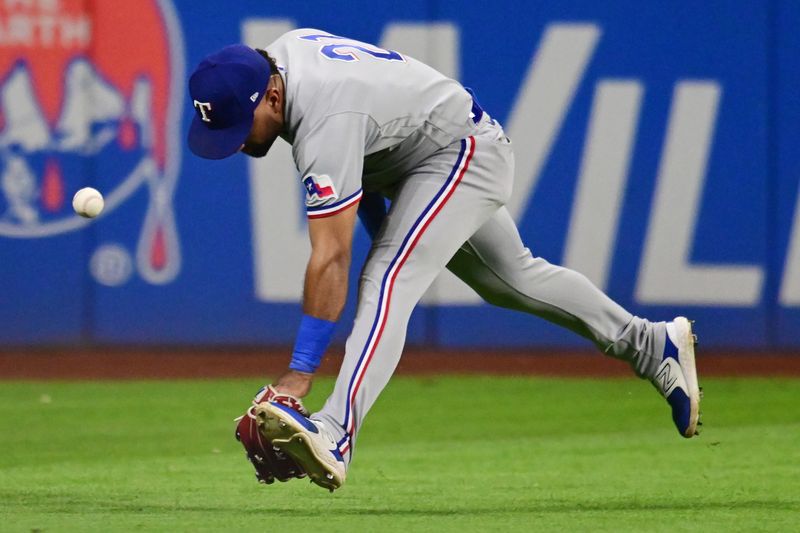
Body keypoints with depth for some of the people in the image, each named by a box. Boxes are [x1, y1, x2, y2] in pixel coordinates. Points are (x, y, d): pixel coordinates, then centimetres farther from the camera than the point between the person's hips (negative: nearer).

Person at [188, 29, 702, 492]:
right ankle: (653, 346, 42)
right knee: (511, 277, 26)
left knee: (388, 281, -28)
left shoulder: (324, 122, -36)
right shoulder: (281, 54, -9)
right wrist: (378, 224, 15)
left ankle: (336, 435, -45)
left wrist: (298, 374, -39)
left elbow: (330, 259, -38)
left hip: (466, 156, -11)